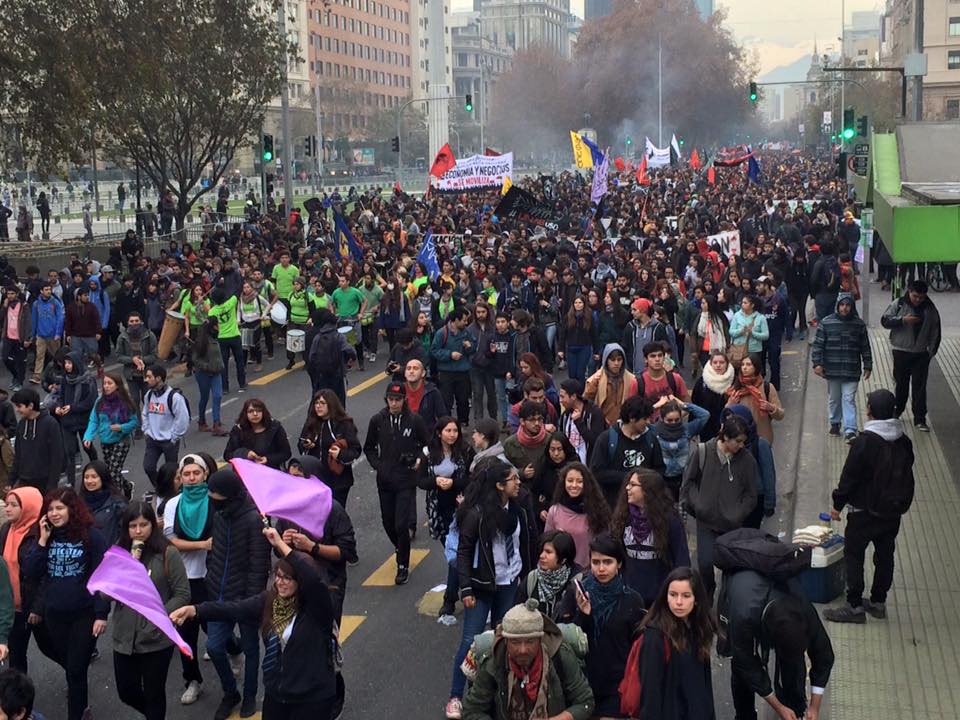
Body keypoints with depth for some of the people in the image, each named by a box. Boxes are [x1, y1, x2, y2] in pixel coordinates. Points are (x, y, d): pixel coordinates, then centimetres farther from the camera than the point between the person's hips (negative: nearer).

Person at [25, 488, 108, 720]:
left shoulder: (91, 536, -10)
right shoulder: (46, 537, 2)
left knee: (76, 669, 3)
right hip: (52, 613, 4)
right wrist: (43, 541, -13)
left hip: (84, 613, -4)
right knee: (67, 662, 20)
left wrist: (102, 613, -14)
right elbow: (32, 574, -5)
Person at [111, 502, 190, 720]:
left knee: (153, 694, 11)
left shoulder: (167, 553, -10)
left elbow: (182, 594, -8)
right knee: (126, 693, 17)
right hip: (124, 638, 4)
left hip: (157, 639, -4)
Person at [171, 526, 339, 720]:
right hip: (276, 694, 5)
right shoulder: (269, 600, 1)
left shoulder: (316, 605, -16)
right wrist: (194, 610, -24)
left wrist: (281, 545, -34)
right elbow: (233, 609, -10)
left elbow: (314, 580, -36)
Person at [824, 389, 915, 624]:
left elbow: (849, 477, -16)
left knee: (853, 554, 4)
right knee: (885, 555, 16)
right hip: (894, 511, 6)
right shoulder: (904, 442, -1)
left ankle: (855, 606, 4)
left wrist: (838, 503, -5)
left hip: (865, 511, -6)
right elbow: (907, 475, 10)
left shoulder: (864, 442, -21)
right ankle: (878, 602, 26)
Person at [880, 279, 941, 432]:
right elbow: (885, 320, -7)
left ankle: (920, 419, 4)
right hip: (901, 351, -1)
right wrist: (903, 320, -21)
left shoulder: (930, 309, 1)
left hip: (921, 353, 1)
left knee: (920, 386, 0)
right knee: (901, 384, 10)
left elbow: (935, 332, 6)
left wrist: (931, 351, 1)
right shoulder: (899, 304, -4)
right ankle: (897, 411, 30)